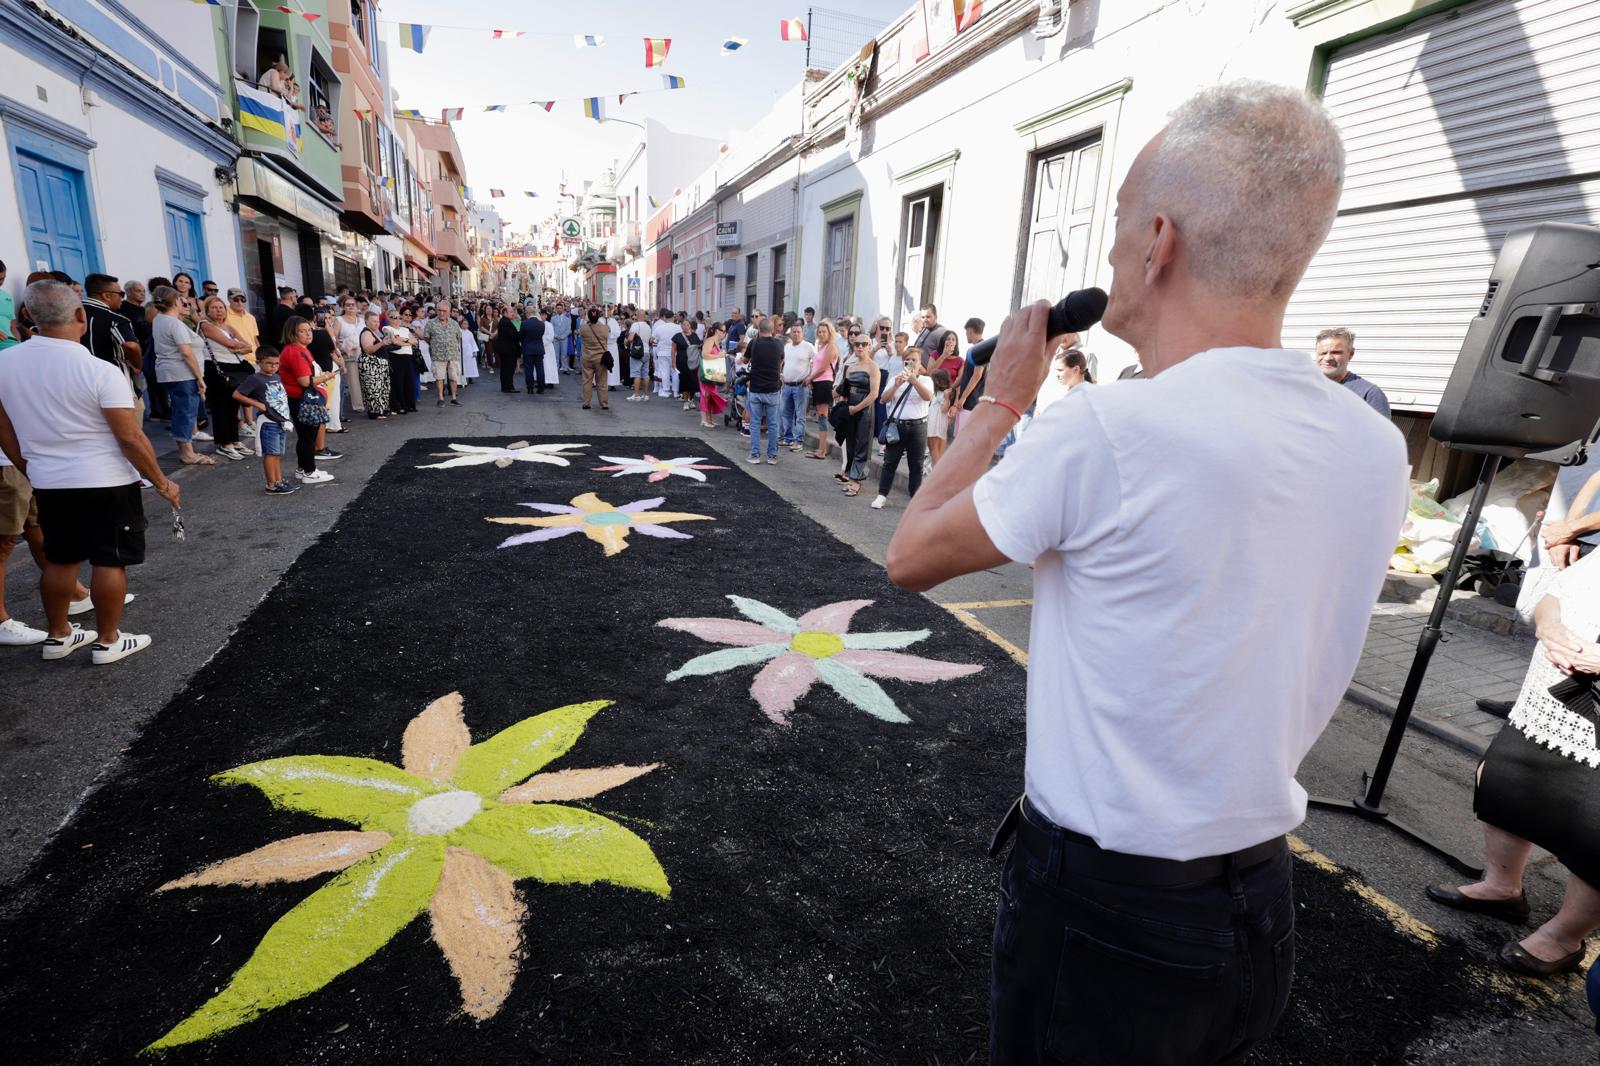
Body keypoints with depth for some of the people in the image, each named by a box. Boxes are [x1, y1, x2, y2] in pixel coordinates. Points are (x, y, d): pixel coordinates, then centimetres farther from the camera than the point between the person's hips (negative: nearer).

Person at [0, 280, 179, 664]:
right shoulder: (100, 371, -19)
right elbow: (129, 438, -18)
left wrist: (31, 471, 23)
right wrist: (161, 482, -7)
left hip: (48, 482, 6)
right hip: (105, 483, -6)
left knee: (59, 559, 18)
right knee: (109, 561, 4)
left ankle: (58, 636, 30)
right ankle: (107, 641, 12)